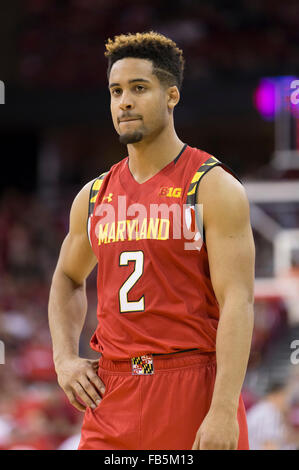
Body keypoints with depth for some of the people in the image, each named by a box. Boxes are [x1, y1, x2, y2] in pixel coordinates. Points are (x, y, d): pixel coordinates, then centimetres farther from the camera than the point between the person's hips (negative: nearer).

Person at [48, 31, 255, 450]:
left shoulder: (214, 188, -5)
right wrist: (65, 359, 11)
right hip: (111, 397, 4)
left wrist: (224, 411, -21)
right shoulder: (94, 196, 11)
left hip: (193, 390, -4)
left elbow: (237, 303, -12)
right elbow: (68, 279, 28)